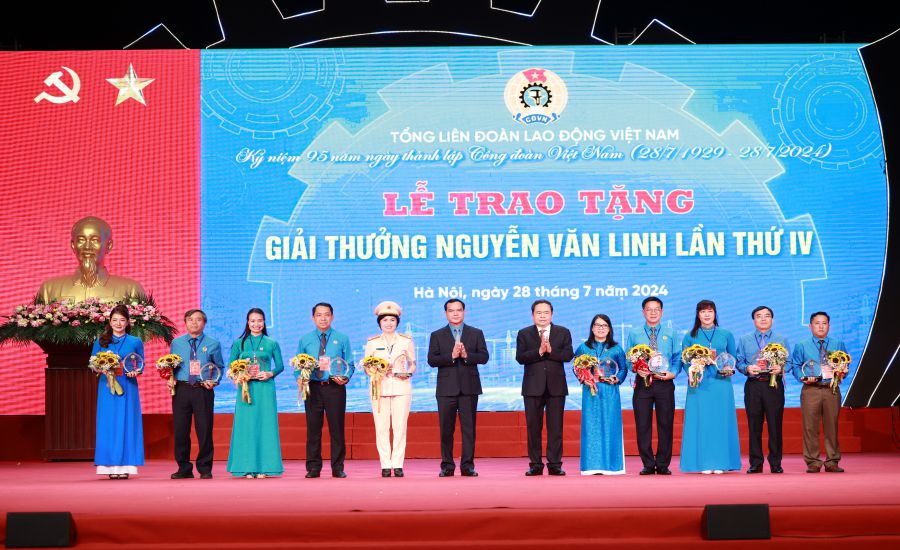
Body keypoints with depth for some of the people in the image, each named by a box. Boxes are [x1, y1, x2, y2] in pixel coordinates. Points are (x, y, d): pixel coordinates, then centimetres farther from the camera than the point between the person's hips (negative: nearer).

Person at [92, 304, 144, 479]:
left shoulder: (136, 342, 9)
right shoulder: (100, 342, 10)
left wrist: (135, 372, -11)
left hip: (128, 387, 0)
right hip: (107, 386, 0)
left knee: (127, 423, -3)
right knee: (108, 424, -2)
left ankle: (125, 466, -1)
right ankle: (111, 466, 0)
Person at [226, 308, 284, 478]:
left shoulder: (272, 343, 7)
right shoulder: (239, 343, 8)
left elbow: (280, 366, 8)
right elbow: (231, 366, 7)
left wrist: (269, 374, -11)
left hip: (265, 388, 0)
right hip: (246, 388, 1)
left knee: (265, 425, -2)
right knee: (246, 425, -1)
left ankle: (263, 467, 2)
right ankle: (248, 467, 2)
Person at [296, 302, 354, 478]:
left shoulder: (342, 339, 7)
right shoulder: (305, 340, 10)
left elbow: (349, 364, 6)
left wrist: (345, 377, -13)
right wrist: (299, 378, -9)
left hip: (335, 387, -1)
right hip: (312, 388, 1)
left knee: (336, 428, 1)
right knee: (313, 428, 2)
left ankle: (338, 468, 8)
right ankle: (313, 468, 9)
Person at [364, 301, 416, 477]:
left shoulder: (406, 341, 8)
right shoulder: (372, 342, 8)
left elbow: (413, 364, 13)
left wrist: (408, 373, -7)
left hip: (401, 388, 0)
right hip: (379, 387, 0)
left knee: (400, 427, -4)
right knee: (381, 427, -4)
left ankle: (398, 465, 0)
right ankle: (385, 465, 1)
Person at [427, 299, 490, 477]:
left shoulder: (476, 333, 10)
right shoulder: (437, 335, 8)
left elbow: (484, 356, 1)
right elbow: (432, 360, -2)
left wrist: (467, 355, -15)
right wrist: (451, 356, -16)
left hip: (469, 387, 0)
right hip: (446, 388, 0)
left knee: (469, 428, -1)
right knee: (446, 429, 2)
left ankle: (467, 465, 2)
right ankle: (447, 466, 8)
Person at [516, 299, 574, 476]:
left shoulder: (563, 332, 8)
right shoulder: (524, 334, 7)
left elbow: (568, 355, -5)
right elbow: (520, 358, -7)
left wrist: (550, 350, -18)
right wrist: (539, 351, -19)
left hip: (556, 386, 0)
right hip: (533, 387, 0)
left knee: (555, 427, 0)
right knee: (533, 427, 2)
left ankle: (555, 464, 4)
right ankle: (535, 464, 7)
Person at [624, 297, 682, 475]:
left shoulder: (670, 333, 11)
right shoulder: (634, 334, 10)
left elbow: (677, 357, 7)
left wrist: (673, 372, -10)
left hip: (665, 383, 0)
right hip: (642, 383, 0)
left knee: (665, 424, 1)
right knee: (643, 425, -1)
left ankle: (663, 465, 9)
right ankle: (648, 465, 7)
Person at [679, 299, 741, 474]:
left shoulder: (726, 335, 10)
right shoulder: (690, 336, 8)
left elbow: (733, 358, 11)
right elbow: (685, 361, 6)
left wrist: (730, 369, -8)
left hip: (721, 383, 1)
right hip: (699, 385, 0)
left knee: (721, 421, -1)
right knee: (701, 422, -3)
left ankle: (720, 463, 3)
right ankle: (703, 463, 0)